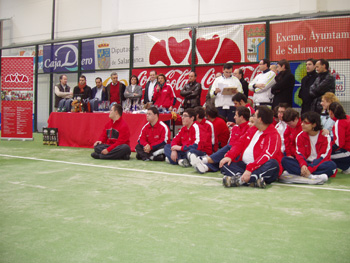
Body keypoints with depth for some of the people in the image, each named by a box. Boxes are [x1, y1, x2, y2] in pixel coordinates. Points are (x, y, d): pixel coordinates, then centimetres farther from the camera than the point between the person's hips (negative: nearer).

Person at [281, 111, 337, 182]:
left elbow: (323, 156, -15)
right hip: (305, 162, 3)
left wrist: (310, 169, -28)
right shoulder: (300, 136, 2)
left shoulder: (325, 137, -7)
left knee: (331, 165, -36)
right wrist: (303, 165, -28)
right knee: (284, 160, -23)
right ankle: (313, 177, -38)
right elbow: (300, 153, -5)